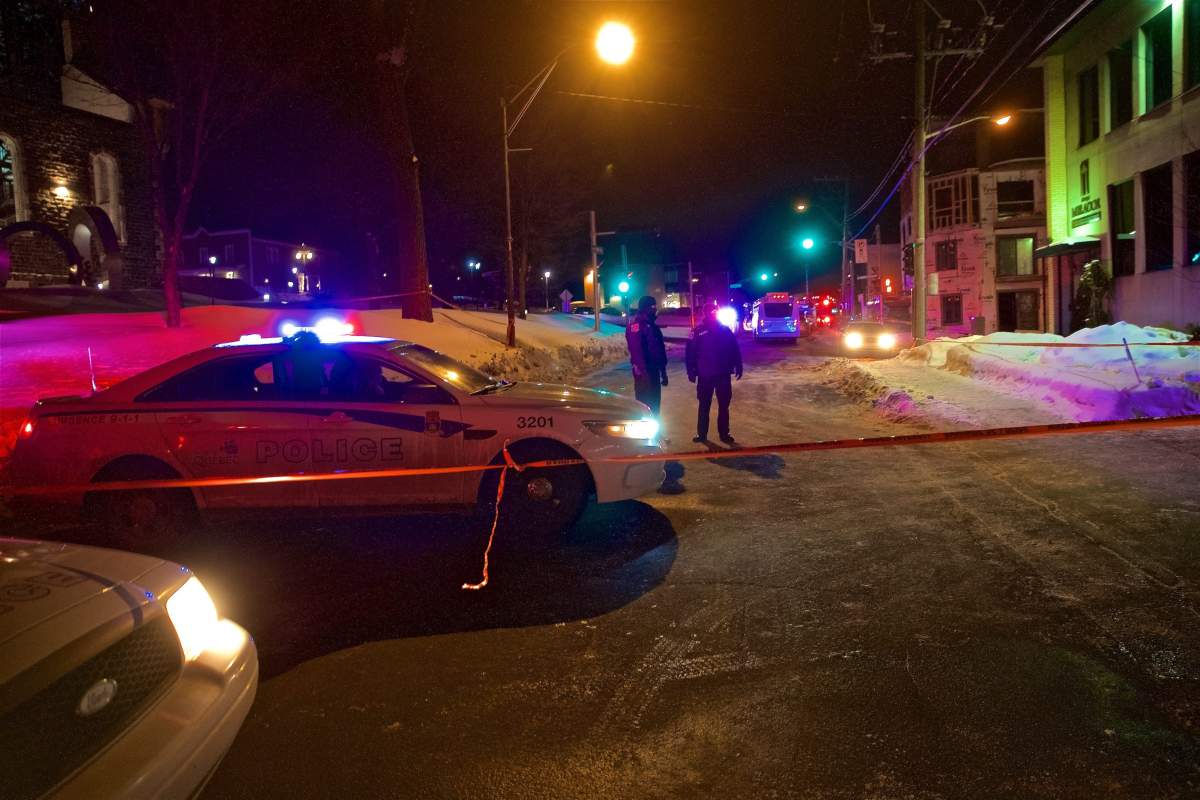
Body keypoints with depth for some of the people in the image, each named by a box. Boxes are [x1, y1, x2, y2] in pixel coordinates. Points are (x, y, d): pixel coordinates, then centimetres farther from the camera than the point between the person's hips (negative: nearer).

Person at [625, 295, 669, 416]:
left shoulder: (652, 325, 16)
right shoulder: (636, 325, -14)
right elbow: (636, 351, -23)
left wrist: (663, 371, 19)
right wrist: (643, 372, -28)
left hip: (654, 370, 9)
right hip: (644, 371, -9)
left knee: (655, 403, 14)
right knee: (644, 404, -5)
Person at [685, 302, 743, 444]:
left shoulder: (725, 330, 3)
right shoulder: (698, 331, -3)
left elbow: (734, 349, 5)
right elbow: (691, 352, -5)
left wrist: (738, 367, 1)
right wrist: (691, 371, -9)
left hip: (723, 374, 2)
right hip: (704, 375, -1)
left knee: (724, 406, 8)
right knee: (704, 406, 7)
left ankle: (724, 433, 17)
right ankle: (701, 434, 15)